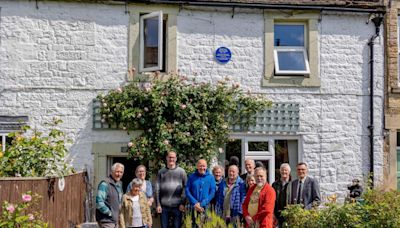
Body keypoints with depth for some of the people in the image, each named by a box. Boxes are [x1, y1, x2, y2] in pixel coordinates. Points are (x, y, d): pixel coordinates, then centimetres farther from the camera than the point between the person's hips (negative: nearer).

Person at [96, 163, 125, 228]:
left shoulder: (119, 184, 13)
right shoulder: (105, 184, -14)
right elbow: (99, 202, -23)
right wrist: (109, 213, -16)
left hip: (115, 220, 9)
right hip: (106, 220, -9)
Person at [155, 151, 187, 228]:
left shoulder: (181, 171, 4)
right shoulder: (161, 172, 7)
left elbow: (185, 188, 1)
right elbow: (157, 189, 5)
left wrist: (183, 203, -7)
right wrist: (158, 204, 0)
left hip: (177, 206, -1)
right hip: (164, 206, 1)